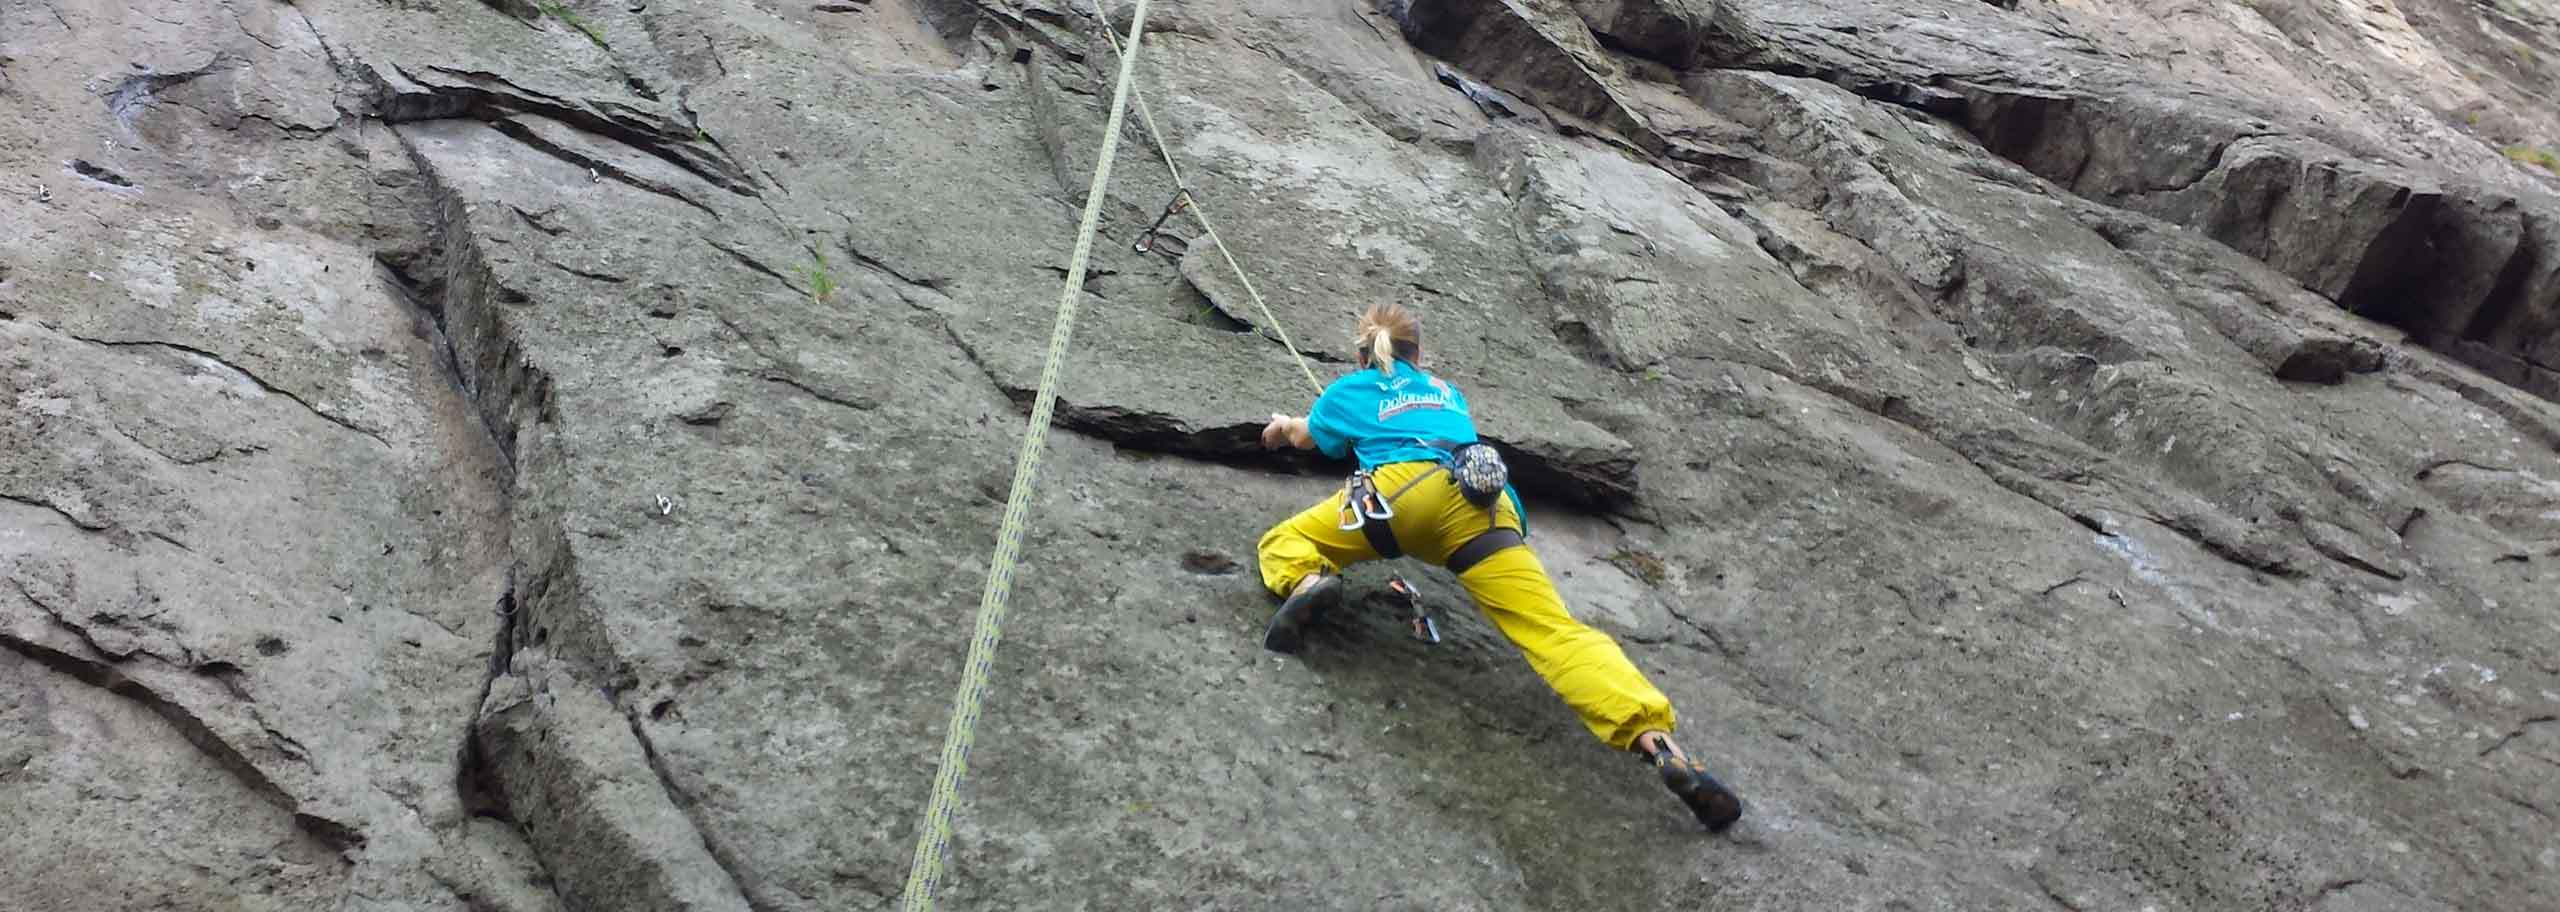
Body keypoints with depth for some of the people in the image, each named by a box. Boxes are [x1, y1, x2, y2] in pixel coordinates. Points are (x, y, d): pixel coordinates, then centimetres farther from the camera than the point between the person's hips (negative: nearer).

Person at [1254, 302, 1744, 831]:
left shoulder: (1350, 389, 33)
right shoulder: (1444, 389, 40)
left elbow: (1305, 437, 53)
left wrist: (1284, 426, 77)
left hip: (1404, 489, -2)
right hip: (1484, 504, 2)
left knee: (1282, 544, 18)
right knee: (1552, 630, -11)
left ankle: (1308, 583, -20)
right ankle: (1657, 741, -33)